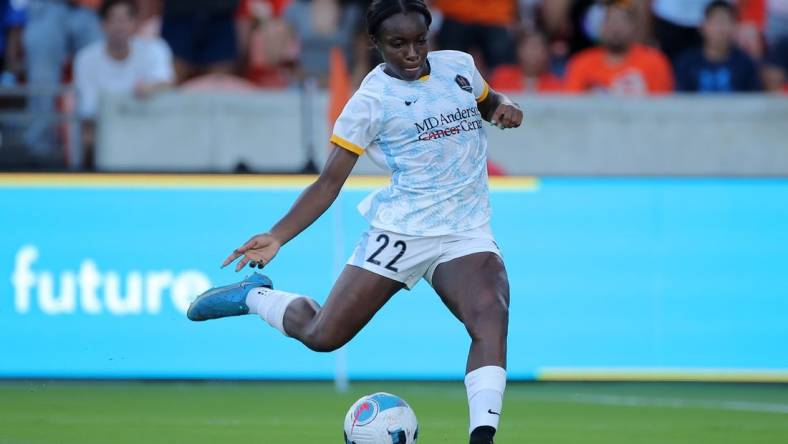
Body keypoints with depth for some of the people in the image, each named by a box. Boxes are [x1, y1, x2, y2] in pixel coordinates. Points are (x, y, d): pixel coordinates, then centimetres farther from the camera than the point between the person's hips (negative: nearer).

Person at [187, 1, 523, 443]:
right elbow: (331, 180, -7)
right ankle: (254, 295, 29)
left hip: (467, 235, 3)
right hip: (401, 232, -3)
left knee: (492, 317, -27)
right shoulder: (372, 100, -6)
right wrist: (278, 236, -18)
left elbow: (490, 101, 29)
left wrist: (505, 107, 4)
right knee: (322, 335, -2)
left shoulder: (458, 66, 7)